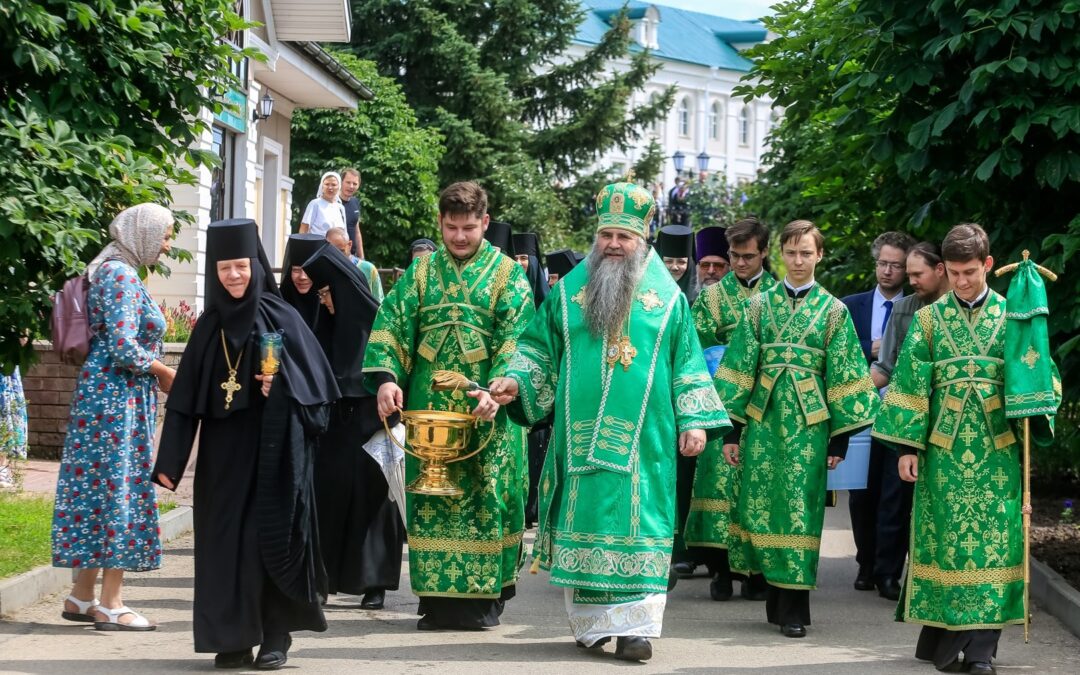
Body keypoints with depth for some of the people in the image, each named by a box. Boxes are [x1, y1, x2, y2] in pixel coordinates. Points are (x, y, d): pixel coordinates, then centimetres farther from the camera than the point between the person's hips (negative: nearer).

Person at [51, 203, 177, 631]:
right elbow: (123, 349, -22)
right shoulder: (121, 275, -14)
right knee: (121, 488, -7)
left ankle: (82, 595, 15)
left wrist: (158, 376, 11)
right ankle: (110, 604, -4)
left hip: (111, 396, 10)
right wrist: (163, 371, -7)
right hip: (117, 397, -10)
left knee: (98, 490, 11)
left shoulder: (115, 272, 16)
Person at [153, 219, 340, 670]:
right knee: (224, 538, 1)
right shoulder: (209, 326, 7)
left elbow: (313, 382, -1)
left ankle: (275, 634, 6)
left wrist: (281, 387, -22)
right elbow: (186, 397, 6)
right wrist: (170, 461, 1)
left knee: (270, 535, -3)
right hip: (222, 450, 3)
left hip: (271, 448, -3)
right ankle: (233, 637, 7)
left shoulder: (281, 318, -2)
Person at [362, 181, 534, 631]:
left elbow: (516, 341, -7)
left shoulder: (507, 274, 2)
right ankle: (437, 597, 8)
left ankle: (482, 596, 6)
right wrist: (387, 378, -15)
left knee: (484, 497, -1)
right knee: (432, 498, 3)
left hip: (484, 410, -2)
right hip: (428, 408, 2)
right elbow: (392, 325, 2)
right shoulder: (421, 271, 9)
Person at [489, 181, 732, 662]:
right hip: (581, 436, 2)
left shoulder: (667, 297, 7)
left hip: (643, 438, -1)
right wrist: (515, 381, -4)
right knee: (583, 521, 2)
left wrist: (694, 421, 0)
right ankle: (590, 623, 12)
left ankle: (633, 626, -7)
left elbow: (687, 365, 7)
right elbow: (539, 349, 13)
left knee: (637, 520, -7)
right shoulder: (568, 291, 10)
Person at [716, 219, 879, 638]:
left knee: (799, 507, -3)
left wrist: (840, 438, -1)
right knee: (761, 505, 2)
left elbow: (842, 376, 3)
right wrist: (732, 430, 2)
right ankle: (778, 597, 16)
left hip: (808, 421, -2)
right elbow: (741, 367, 6)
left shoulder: (833, 311, 4)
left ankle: (793, 608, 2)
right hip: (763, 417, 2)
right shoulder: (760, 305, 7)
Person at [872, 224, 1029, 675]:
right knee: (945, 538, 2)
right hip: (943, 448, 0)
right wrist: (908, 446, -2)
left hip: (995, 450, 0)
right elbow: (910, 384, 3)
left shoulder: (1010, 316, 5)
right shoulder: (930, 319, 5)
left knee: (992, 541, -3)